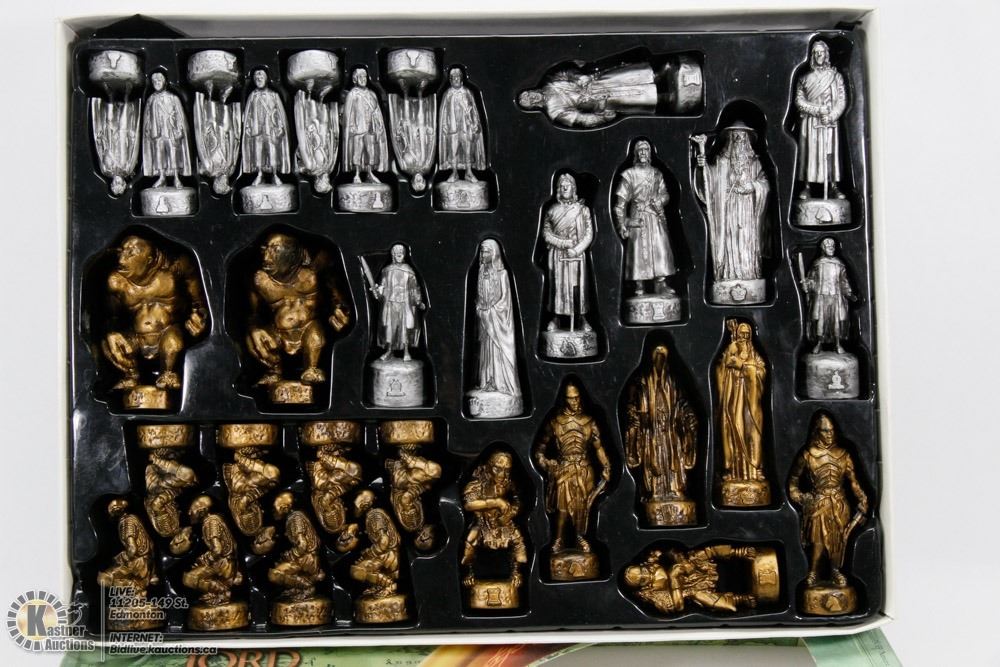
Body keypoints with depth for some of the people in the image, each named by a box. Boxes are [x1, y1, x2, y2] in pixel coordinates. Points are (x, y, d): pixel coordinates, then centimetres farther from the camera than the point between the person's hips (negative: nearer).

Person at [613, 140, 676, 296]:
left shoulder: (656, 174, 11)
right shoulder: (629, 174, -2)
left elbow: (665, 194, 15)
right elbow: (621, 201, -3)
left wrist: (660, 200, -9)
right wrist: (622, 223, -8)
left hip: (657, 217, 4)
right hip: (638, 217, -4)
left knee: (660, 248, -2)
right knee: (639, 250, -5)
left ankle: (660, 283, 3)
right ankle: (639, 286, -2)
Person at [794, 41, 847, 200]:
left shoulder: (836, 76, 9)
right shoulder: (805, 78, 9)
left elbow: (842, 100, 4)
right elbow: (799, 101, 2)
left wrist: (831, 116, -11)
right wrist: (817, 110, -10)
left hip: (830, 121, 0)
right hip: (810, 120, 0)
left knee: (831, 152, -4)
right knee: (809, 151, -5)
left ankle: (833, 186, -3)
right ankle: (806, 187, -4)